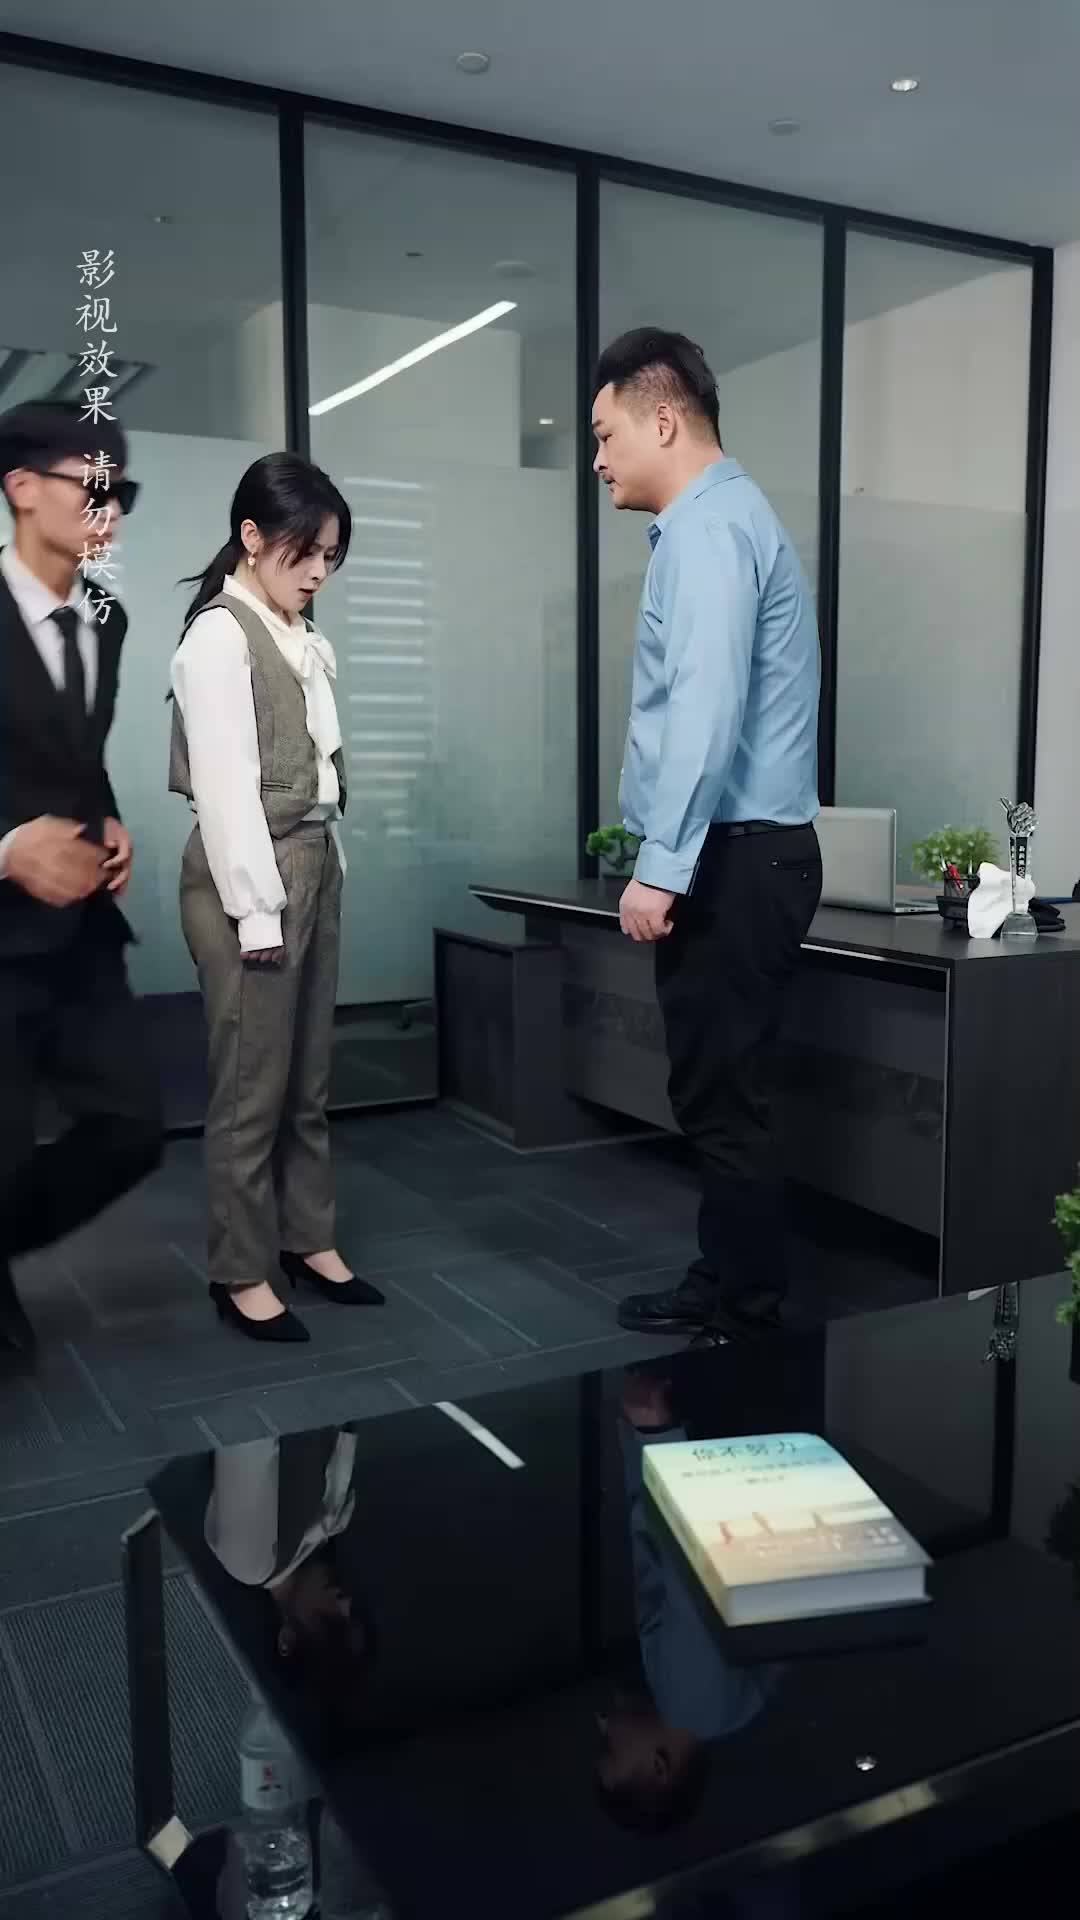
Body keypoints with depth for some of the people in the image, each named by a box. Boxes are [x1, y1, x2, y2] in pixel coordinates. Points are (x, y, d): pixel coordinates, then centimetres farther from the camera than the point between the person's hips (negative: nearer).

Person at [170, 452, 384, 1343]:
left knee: (309, 1077, 13)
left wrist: (323, 871, 6)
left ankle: (309, 1241, 26)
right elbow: (227, 783, -15)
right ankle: (242, 1274, 13)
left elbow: (317, 769, 11)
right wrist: (256, 909, -17)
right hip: (251, 875, -7)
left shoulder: (307, 643, 13)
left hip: (315, 866, 8)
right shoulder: (220, 637, -10)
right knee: (253, 1083, 0)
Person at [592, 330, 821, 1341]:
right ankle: (724, 1286, 26)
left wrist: (661, 866, -24)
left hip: (731, 860, -10)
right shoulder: (717, 522, 20)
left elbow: (706, 710, -23)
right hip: (740, 855, 10)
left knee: (720, 1098, -2)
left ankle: (746, 1317, 10)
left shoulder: (709, 529, -12)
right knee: (717, 1092, 15)